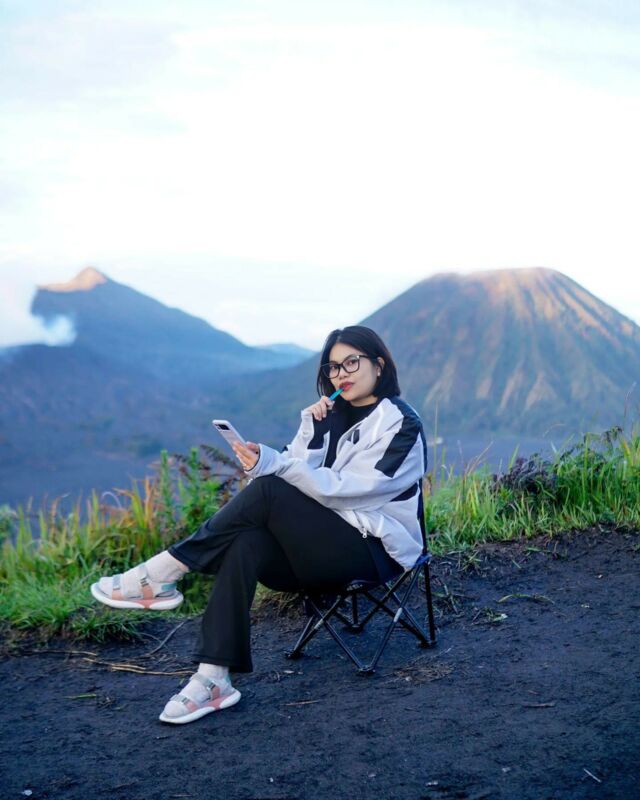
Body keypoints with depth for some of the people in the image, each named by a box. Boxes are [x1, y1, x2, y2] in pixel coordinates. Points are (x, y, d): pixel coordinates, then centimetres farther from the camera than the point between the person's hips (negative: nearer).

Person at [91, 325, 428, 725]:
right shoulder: (334, 414, 14)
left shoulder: (401, 424, -7)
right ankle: (213, 679, -31)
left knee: (267, 490, -27)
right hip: (328, 545, 6)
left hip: (375, 551, -6)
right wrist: (312, 428, -10)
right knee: (244, 544, -26)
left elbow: (342, 489, -20)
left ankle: (160, 576, -23)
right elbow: (302, 478, 4)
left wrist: (273, 463, -30)